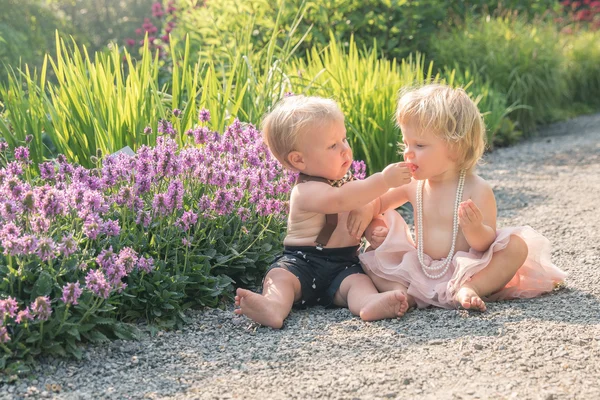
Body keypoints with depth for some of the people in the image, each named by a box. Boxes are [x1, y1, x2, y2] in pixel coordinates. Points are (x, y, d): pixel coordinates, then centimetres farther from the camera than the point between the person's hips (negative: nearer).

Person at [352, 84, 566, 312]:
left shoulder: (477, 190, -13)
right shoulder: (413, 186, 1)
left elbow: (485, 244, -15)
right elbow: (376, 204, 14)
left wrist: (475, 229, -38)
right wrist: (372, 230, -7)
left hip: (468, 270, -3)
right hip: (423, 271, 4)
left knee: (517, 245, -24)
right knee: (371, 259, -10)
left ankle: (468, 288, -31)